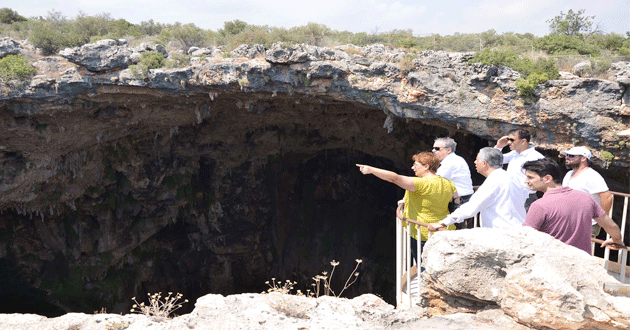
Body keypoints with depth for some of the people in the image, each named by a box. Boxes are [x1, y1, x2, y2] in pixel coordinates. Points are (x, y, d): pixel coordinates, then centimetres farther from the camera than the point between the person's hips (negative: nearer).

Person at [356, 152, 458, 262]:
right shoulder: (448, 183, 0)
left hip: (422, 234, -7)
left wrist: (371, 170, -31)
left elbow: (395, 178, -29)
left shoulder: (422, 184, -22)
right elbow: (456, 200, 15)